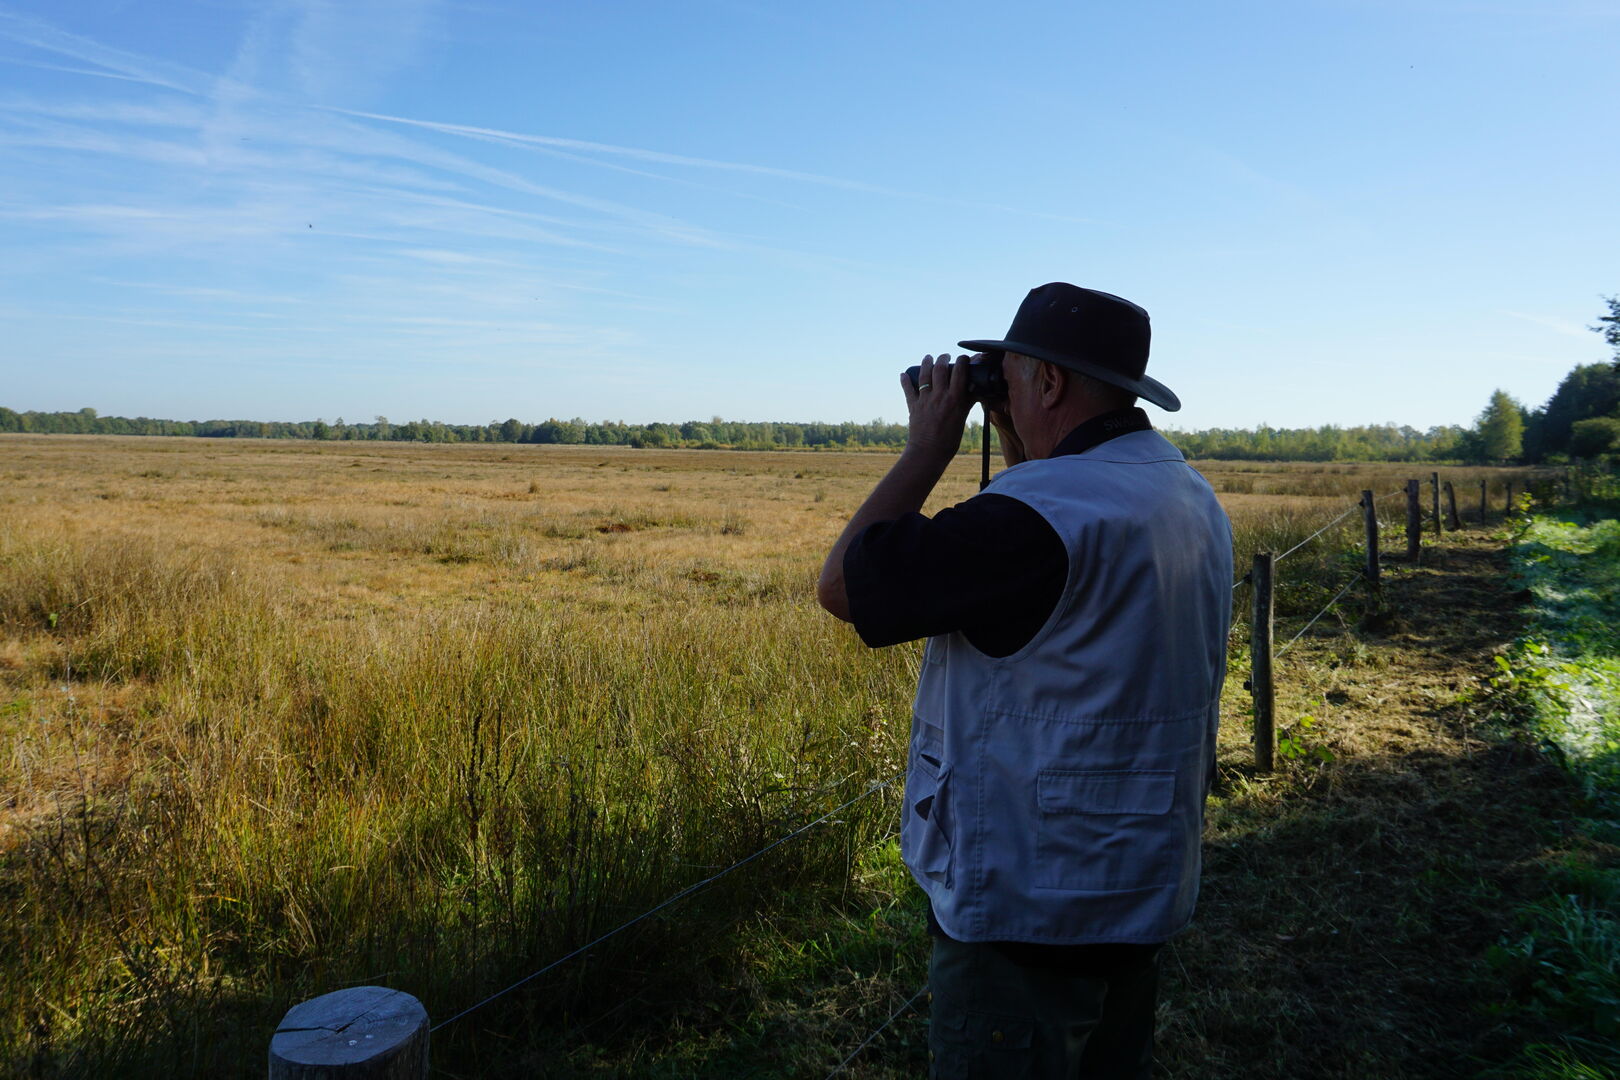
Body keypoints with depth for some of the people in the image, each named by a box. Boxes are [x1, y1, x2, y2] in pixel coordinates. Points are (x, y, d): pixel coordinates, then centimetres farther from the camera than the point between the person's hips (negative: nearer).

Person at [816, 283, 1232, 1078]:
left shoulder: (1041, 514, -27)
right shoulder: (1190, 497, 5)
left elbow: (842, 584, -20)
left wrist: (929, 446, -10)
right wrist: (1020, 453, 11)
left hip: (1032, 916, -9)